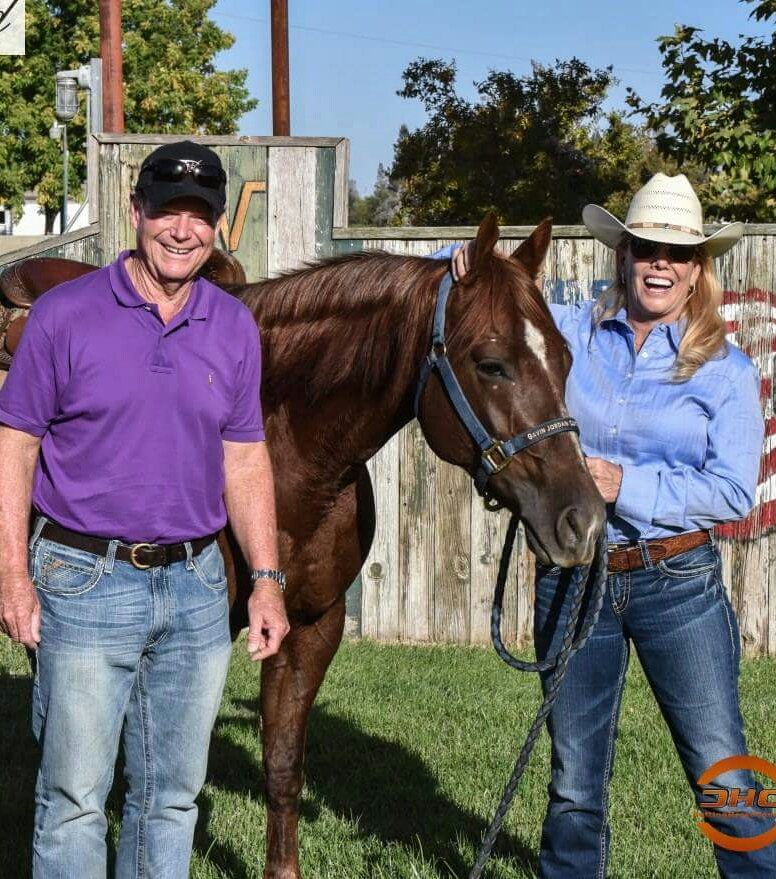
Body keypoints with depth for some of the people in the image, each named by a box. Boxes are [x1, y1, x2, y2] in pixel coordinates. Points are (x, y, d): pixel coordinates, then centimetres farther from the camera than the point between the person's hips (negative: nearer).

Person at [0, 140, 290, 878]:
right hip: (86, 582, -4)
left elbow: (245, 461, 11)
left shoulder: (234, 329, 7)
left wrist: (266, 580, 5)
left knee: (172, 796, 12)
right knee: (74, 797, 0)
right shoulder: (65, 315, -5)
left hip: (197, 587, 4)